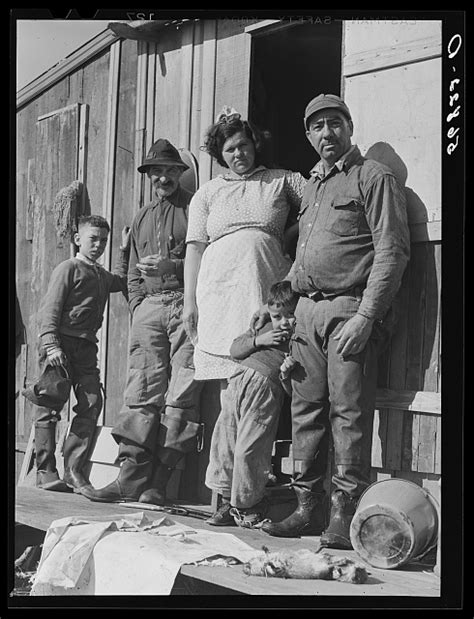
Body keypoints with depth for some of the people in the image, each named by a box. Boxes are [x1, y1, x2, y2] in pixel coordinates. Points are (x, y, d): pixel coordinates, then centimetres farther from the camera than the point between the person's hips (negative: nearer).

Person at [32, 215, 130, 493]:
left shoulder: (103, 275, 20)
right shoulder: (68, 268, -1)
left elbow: (123, 281, 44)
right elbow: (50, 309, -9)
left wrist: (125, 251, 35)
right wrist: (51, 345, -19)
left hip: (86, 346, 7)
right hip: (61, 342, -6)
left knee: (92, 403, -4)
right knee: (50, 405, -5)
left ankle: (73, 471, 0)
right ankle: (46, 471, 0)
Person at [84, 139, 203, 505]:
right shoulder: (142, 218, 25)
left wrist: (173, 266, -12)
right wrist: (138, 305, 14)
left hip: (187, 303, -5)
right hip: (149, 307, 5)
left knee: (182, 394, -9)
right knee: (142, 392, -5)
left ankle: (158, 481, -8)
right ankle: (131, 477, -7)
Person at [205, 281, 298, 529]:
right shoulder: (265, 328, 21)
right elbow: (235, 349, 17)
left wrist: (286, 374, -22)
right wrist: (258, 340, 3)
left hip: (266, 390, -6)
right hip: (239, 383, 6)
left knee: (247, 450, -10)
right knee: (222, 442, 5)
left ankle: (248, 506, 11)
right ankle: (227, 501, 19)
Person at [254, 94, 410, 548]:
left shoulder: (373, 178, -1)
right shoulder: (311, 186, 22)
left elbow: (392, 251, -9)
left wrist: (365, 316, -17)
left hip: (350, 309, -7)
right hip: (306, 311, 7)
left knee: (349, 412, -9)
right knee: (305, 411, 6)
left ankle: (345, 515, -6)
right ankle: (308, 508, 13)